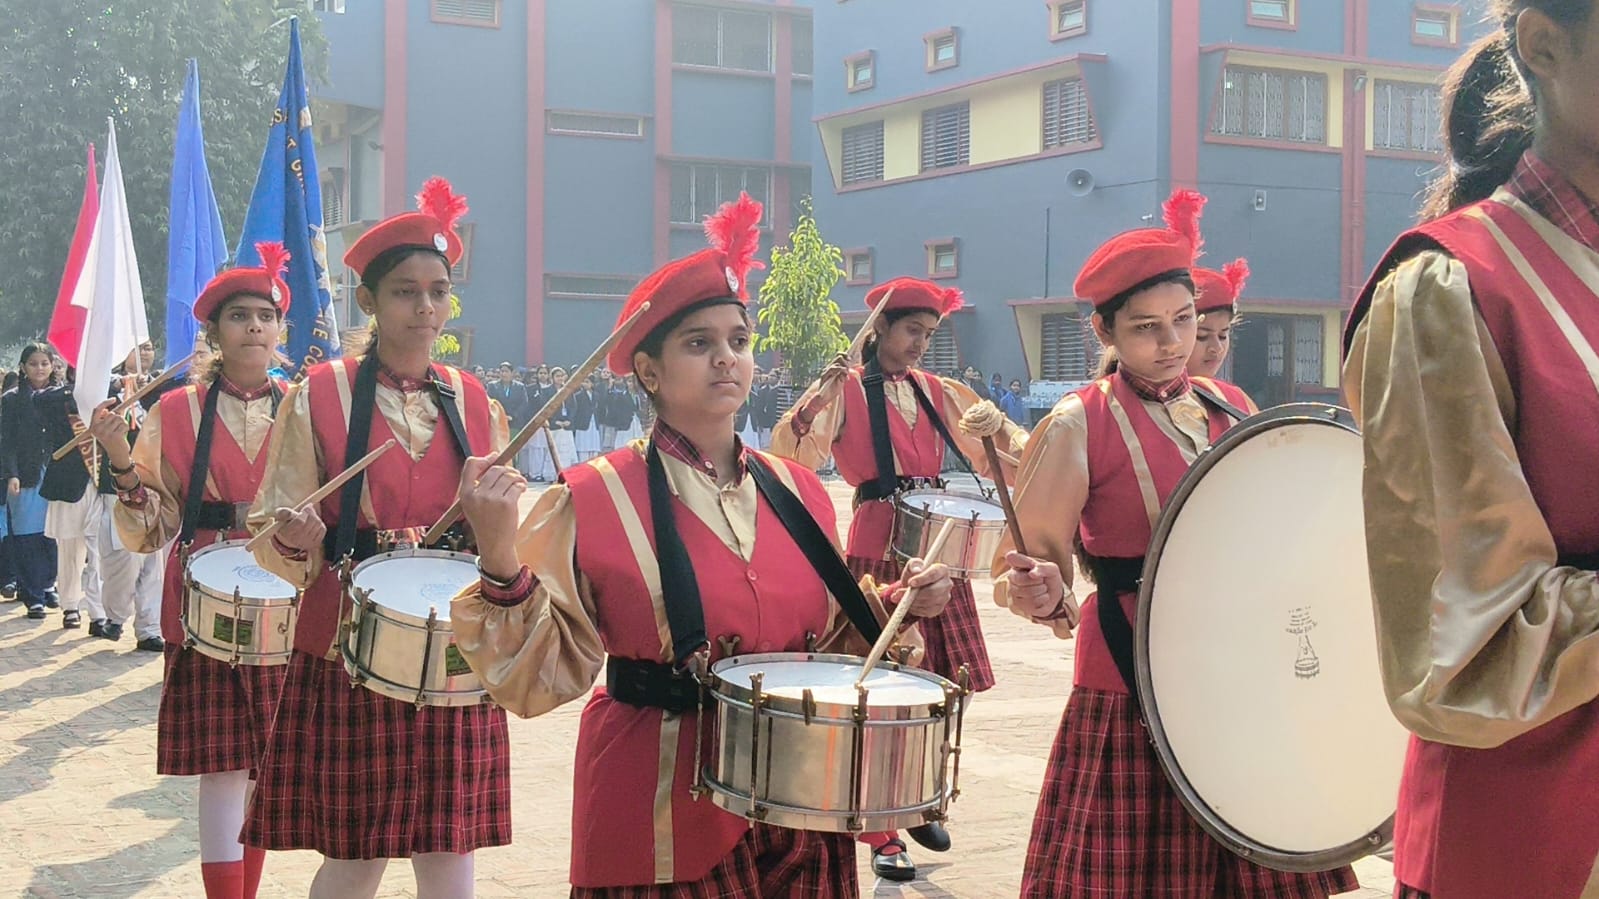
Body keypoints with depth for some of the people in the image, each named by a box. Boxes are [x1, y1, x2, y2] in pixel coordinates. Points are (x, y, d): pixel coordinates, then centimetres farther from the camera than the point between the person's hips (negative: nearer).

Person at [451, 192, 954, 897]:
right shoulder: (593, 499, -10)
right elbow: (541, 676, -12)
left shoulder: (797, 491, 5)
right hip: (660, 828, -4)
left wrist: (893, 606, 0)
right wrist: (502, 559, -25)